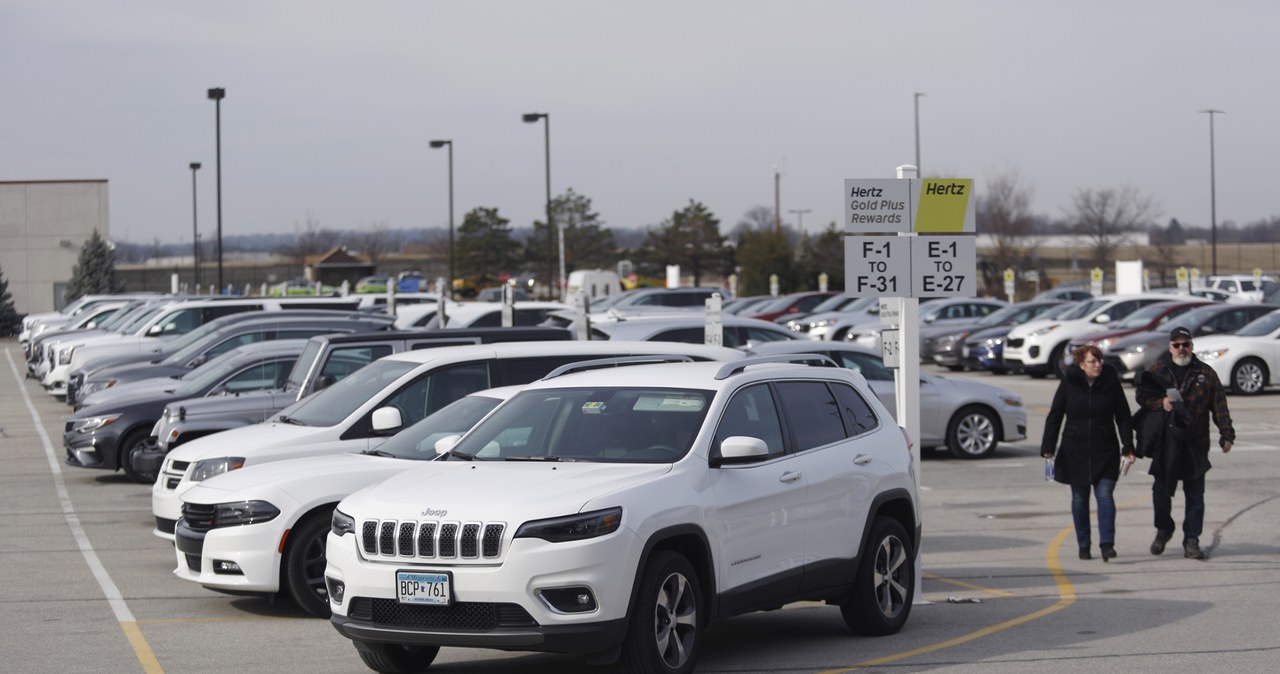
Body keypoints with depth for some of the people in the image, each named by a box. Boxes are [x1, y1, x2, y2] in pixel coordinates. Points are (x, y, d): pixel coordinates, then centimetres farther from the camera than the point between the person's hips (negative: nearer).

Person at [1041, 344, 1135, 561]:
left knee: (1105, 494, -11)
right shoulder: (1069, 383, -3)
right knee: (1080, 498, 7)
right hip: (1075, 451, 1)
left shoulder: (1111, 383, -2)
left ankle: (1107, 544, -15)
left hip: (1105, 451, -1)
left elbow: (1123, 417, 3)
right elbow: (1054, 415, 2)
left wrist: (1128, 447, -4)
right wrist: (1048, 447, -2)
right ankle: (1083, 545, 17)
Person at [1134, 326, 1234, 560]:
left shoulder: (1205, 374, 6)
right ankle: (1163, 530, 27)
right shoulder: (1157, 371, 7)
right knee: (1161, 490, 4)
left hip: (1195, 444, 0)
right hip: (1164, 442, 0)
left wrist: (1226, 434, -3)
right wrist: (1160, 402, -13)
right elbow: (1141, 396, 6)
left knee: (1195, 495, 0)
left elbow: (1219, 406, 4)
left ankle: (1191, 541, 5)